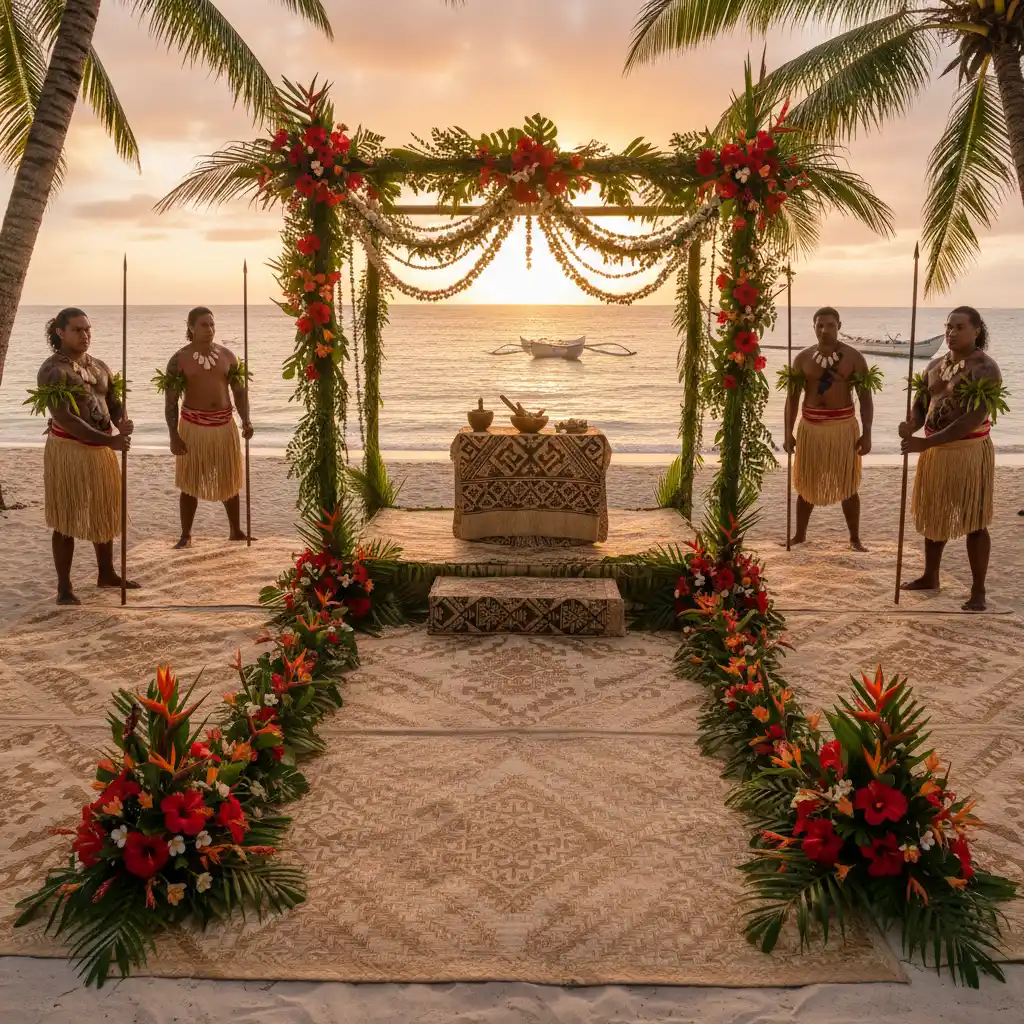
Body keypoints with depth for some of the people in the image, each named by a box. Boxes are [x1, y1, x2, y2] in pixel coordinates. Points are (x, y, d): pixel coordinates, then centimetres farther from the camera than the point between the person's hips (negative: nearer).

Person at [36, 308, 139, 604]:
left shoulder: (100, 366, 10)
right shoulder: (52, 370, -13)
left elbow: (115, 403, 8)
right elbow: (64, 418, -22)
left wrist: (122, 424, -16)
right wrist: (108, 440, -27)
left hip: (102, 449, 7)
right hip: (68, 450, -7)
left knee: (105, 513, 17)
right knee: (67, 520, -1)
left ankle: (106, 574, 33)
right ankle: (64, 587, 8)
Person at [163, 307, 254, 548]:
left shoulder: (227, 356, 4)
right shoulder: (179, 359, -6)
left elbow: (240, 391, 8)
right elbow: (170, 400, -6)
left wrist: (246, 420, -8)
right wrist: (174, 436, -13)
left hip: (224, 425, 3)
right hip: (193, 426, -3)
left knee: (229, 480, 13)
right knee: (190, 483, 4)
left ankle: (236, 531, 26)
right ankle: (185, 535, 15)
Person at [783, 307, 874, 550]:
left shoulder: (853, 357, -2)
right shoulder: (802, 358, 3)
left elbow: (865, 398, -1)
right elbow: (792, 398, 7)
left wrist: (866, 434, -8)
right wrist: (788, 433, 0)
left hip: (843, 426, -2)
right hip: (810, 426, 2)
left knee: (848, 486, 3)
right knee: (806, 484, 11)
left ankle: (855, 539, 13)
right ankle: (799, 535, 24)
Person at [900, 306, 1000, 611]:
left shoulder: (985, 369, -15)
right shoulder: (935, 365, 9)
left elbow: (974, 418, -25)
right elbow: (921, 405, 10)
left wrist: (927, 442, -30)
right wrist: (910, 427, -15)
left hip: (969, 452, -7)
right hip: (935, 452, 7)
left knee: (973, 522, 0)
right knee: (933, 516, 17)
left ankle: (978, 591, 8)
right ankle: (930, 577, 33)